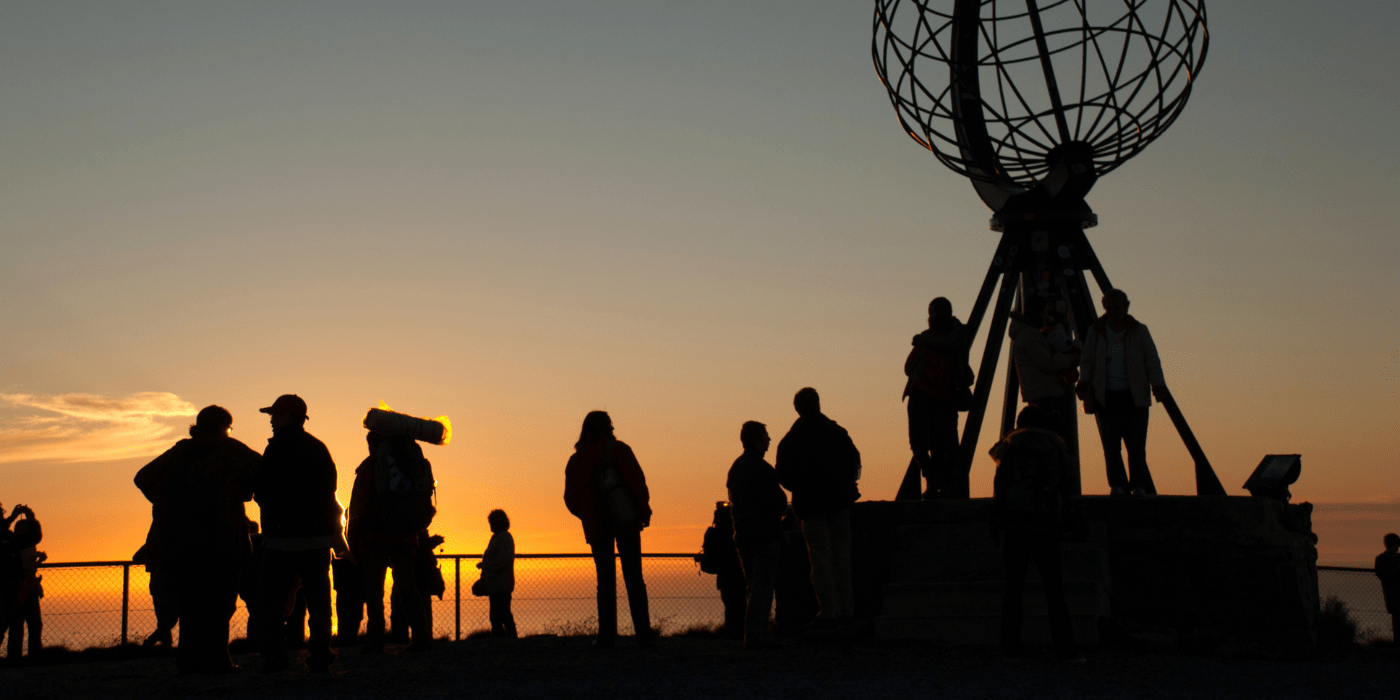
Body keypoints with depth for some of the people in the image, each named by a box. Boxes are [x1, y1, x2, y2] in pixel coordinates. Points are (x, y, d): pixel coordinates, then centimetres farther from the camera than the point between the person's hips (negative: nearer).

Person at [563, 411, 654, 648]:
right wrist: (644, 510, -5)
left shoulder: (575, 460, 8)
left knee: (605, 581, 7)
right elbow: (636, 479, -12)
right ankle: (643, 634, -3)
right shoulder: (618, 449, -2)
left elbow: (571, 499, 9)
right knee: (634, 579, 1)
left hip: (597, 527, 2)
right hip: (626, 522, -2)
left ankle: (606, 634, -2)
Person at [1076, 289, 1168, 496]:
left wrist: (1157, 385, -10)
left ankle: (1139, 486, 4)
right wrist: (1084, 382, -7)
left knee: (1136, 443, -4)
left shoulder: (1139, 331, 7)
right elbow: (1087, 361, 10)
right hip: (1106, 397, 1)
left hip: (1134, 396, -1)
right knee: (1111, 444, -4)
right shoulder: (1095, 332, 9)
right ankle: (1117, 485, 4)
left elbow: (1152, 360, 3)